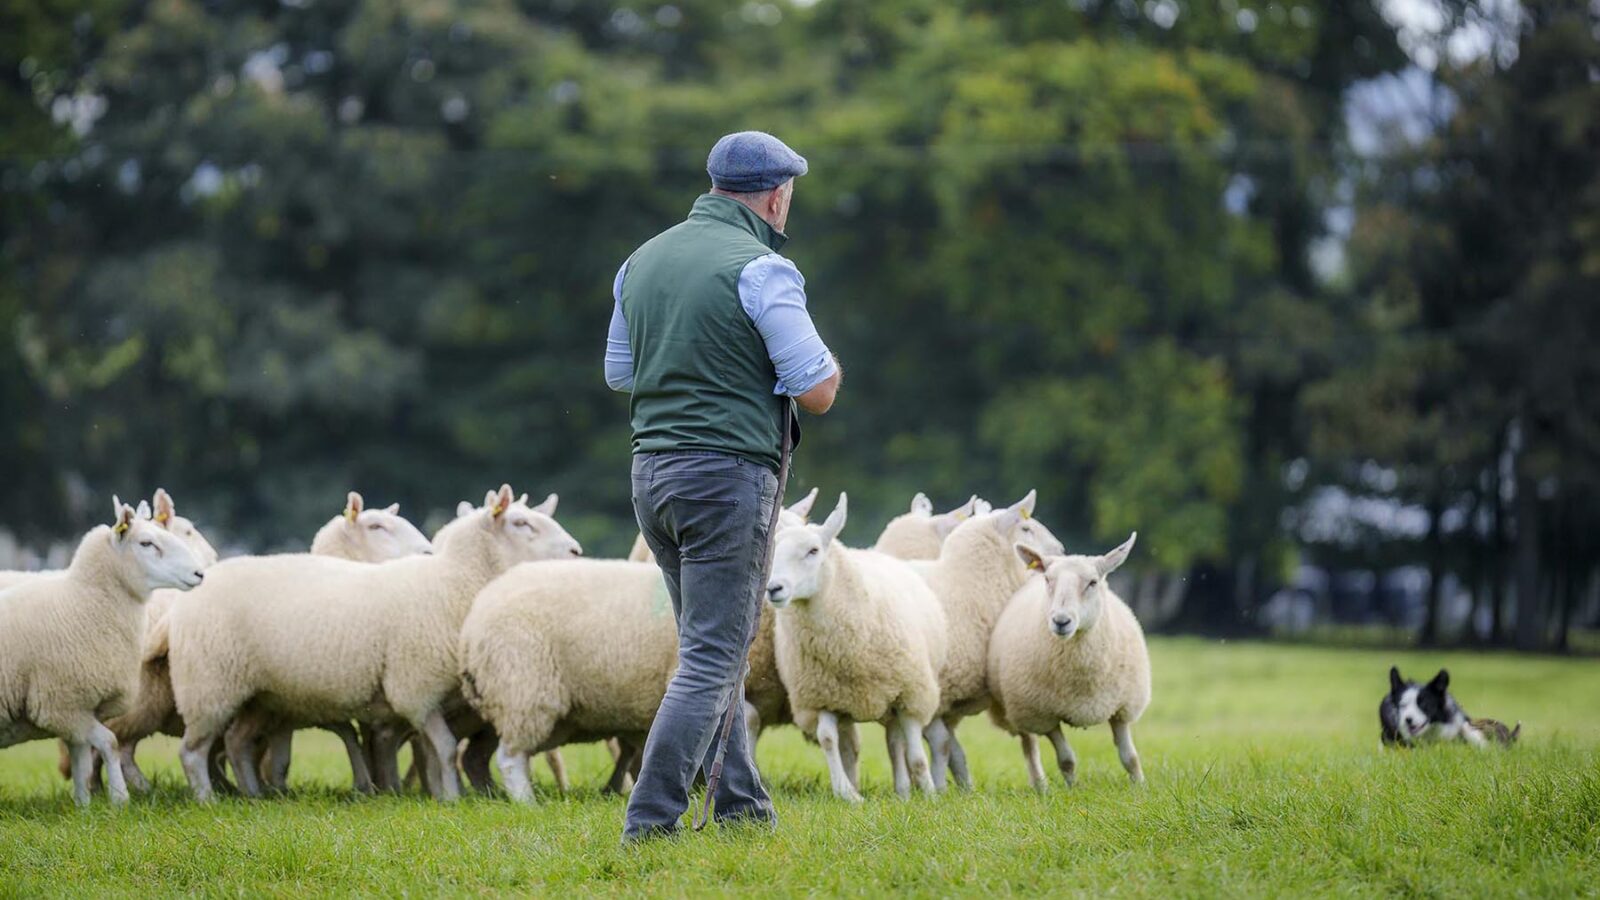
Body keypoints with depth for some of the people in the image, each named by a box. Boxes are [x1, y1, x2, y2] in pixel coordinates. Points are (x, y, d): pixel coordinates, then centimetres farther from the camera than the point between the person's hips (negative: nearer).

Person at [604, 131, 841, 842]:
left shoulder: (643, 259, 10)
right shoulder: (761, 270, -12)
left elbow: (619, 373, 18)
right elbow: (816, 393, -13)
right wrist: (827, 370, 9)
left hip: (652, 468, 8)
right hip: (730, 471, -8)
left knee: (714, 646, 18)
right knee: (710, 658, -5)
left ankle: (742, 805, 21)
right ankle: (649, 823, -9)